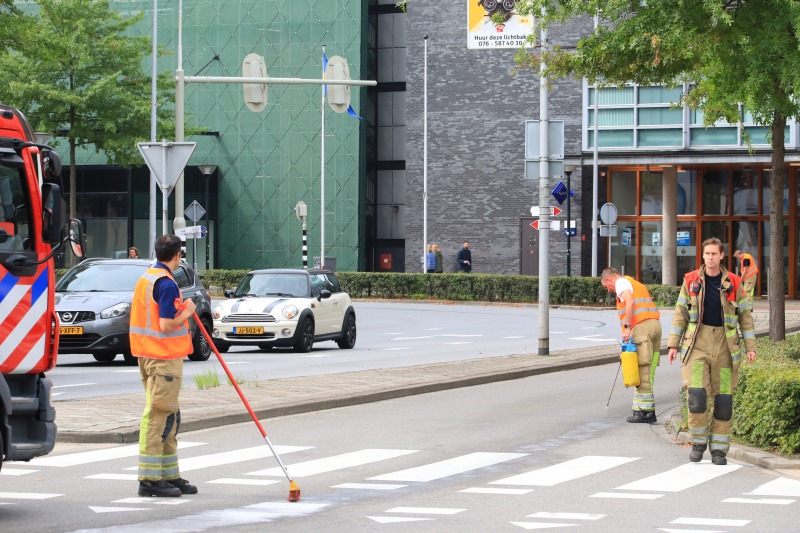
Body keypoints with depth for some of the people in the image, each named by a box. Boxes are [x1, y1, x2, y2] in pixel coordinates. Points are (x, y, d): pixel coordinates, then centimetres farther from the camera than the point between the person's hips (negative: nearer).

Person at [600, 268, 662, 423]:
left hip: (641, 327, -9)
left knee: (642, 371, -8)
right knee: (648, 372, 8)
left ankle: (642, 411, -10)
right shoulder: (636, 284, 32)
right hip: (655, 324, 9)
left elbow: (630, 301, -15)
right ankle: (649, 411, 6)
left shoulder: (621, 282, 5)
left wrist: (627, 327, -16)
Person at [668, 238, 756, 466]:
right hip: (698, 343, -1)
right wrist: (673, 344, 3)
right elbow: (680, 314, 8)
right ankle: (699, 442, 7)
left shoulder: (733, 283, 3)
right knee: (696, 395, -13)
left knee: (723, 399, 1)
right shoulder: (691, 281, 4)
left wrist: (750, 347, 2)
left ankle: (719, 449, 11)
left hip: (725, 345, 1)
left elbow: (745, 316, 8)